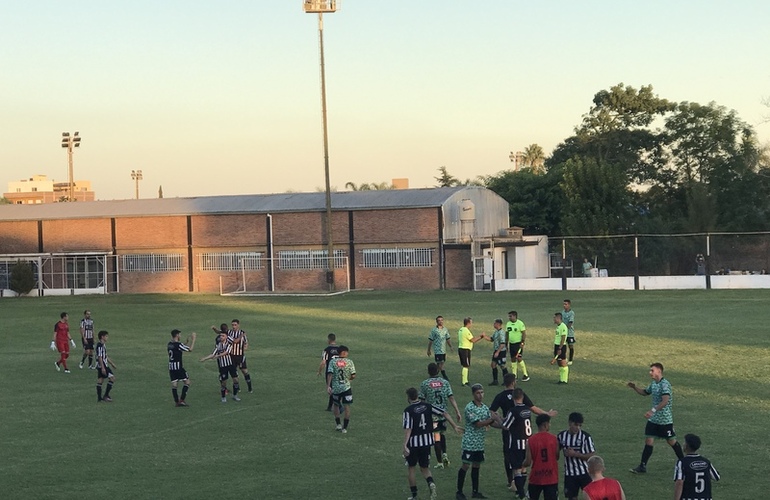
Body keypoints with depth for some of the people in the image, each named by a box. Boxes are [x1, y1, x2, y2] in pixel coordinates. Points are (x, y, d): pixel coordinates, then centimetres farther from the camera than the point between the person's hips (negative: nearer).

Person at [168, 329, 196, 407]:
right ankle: (181, 400, -3)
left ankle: (176, 401, 7)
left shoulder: (170, 344, 8)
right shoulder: (178, 344, -15)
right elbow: (190, 349, -11)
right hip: (178, 367, -7)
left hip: (171, 367, 7)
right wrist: (193, 339, -3)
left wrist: (187, 341, 21)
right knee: (187, 382, 3)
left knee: (174, 384, 7)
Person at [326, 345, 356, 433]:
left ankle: (338, 424, 16)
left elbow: (330, 374, -11)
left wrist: (328, 386, -12)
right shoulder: (349, 361, -4)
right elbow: (353, 376, -6)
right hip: (346, 388, -2)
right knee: (347, 407, 6)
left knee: (336, 405, 21)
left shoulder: (333, 361, -1)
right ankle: (344, 428, 4)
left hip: (335, 388, 2)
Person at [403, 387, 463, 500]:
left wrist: (405, 446, -25)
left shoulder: (408, 411, -13)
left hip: (413, 443, -4)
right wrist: (455, 426, 7)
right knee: (425, 468, 15)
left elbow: (408, 429, -22)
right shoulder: (427, 406, 1)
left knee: (411, 468, 14)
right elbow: (444, 413, -1)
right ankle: (431, 483, -16)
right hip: (426, 442, 4)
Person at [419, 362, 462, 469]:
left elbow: (422, 400, -3)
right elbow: (451, 398, -6)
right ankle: (444, 454, 8)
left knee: (436, 437, 0)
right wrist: (457, 411, -5)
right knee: (441, 433, 24)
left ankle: (440, 462, 1)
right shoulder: (445, 382, 0)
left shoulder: (424, 384, -7)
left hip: (432, 414, -3)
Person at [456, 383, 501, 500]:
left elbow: (492, 423, 13)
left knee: (476, 465, 11)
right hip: (470, 442, -7)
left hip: (480, 443, 7)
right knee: (465, 465, -6)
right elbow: (477, 424, -19)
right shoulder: (470, 407, -13)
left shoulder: (485, 407, 10)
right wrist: (492, 418, -22)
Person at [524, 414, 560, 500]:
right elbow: (557, 457, 3)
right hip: (551, 478, 0)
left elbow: (528, 463, -8)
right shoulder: (554, 439, -7)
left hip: (535, 478, 0)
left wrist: (523, 463, 14)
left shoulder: (531, 440, -8)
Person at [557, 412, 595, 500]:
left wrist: (575, 454, -19)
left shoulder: (586, 436, -11)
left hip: (584, 473, -3)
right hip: (569, 474, 3)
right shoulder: (561, 436, 0)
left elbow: (592, 455, -12)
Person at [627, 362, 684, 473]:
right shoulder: (653, 384, 8)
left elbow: (665, 400, -31)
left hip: (665, 420, -7)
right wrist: (634, 387, 8)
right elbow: (645, 392, 26)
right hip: (653, 419, 7)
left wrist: (653, 410, -40)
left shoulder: (665, 384, -19)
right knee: (648, 441, 1)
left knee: (671, 441, 7)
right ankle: (642, 466, 3)